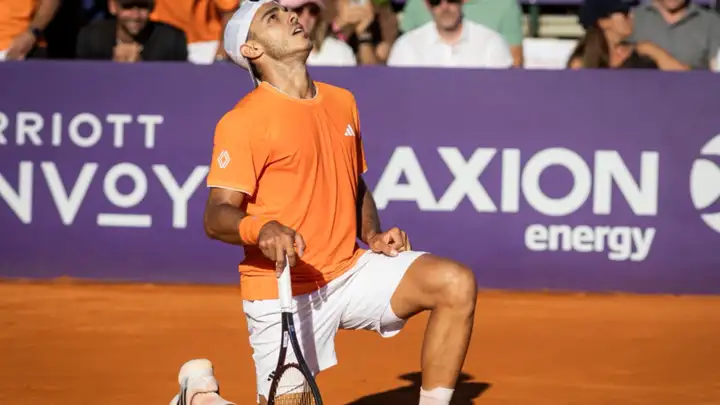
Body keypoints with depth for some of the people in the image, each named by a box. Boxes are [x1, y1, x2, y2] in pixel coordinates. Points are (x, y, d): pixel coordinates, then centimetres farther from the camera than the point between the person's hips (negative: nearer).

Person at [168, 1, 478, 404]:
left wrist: (373, 236, 6)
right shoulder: (242, 121, -10)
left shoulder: (342, 102, 12)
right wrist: (262, 229, -38)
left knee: (457, 283, -15)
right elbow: (217, 216, -17)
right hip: (283, 292, -5)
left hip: (351, 272, 5)